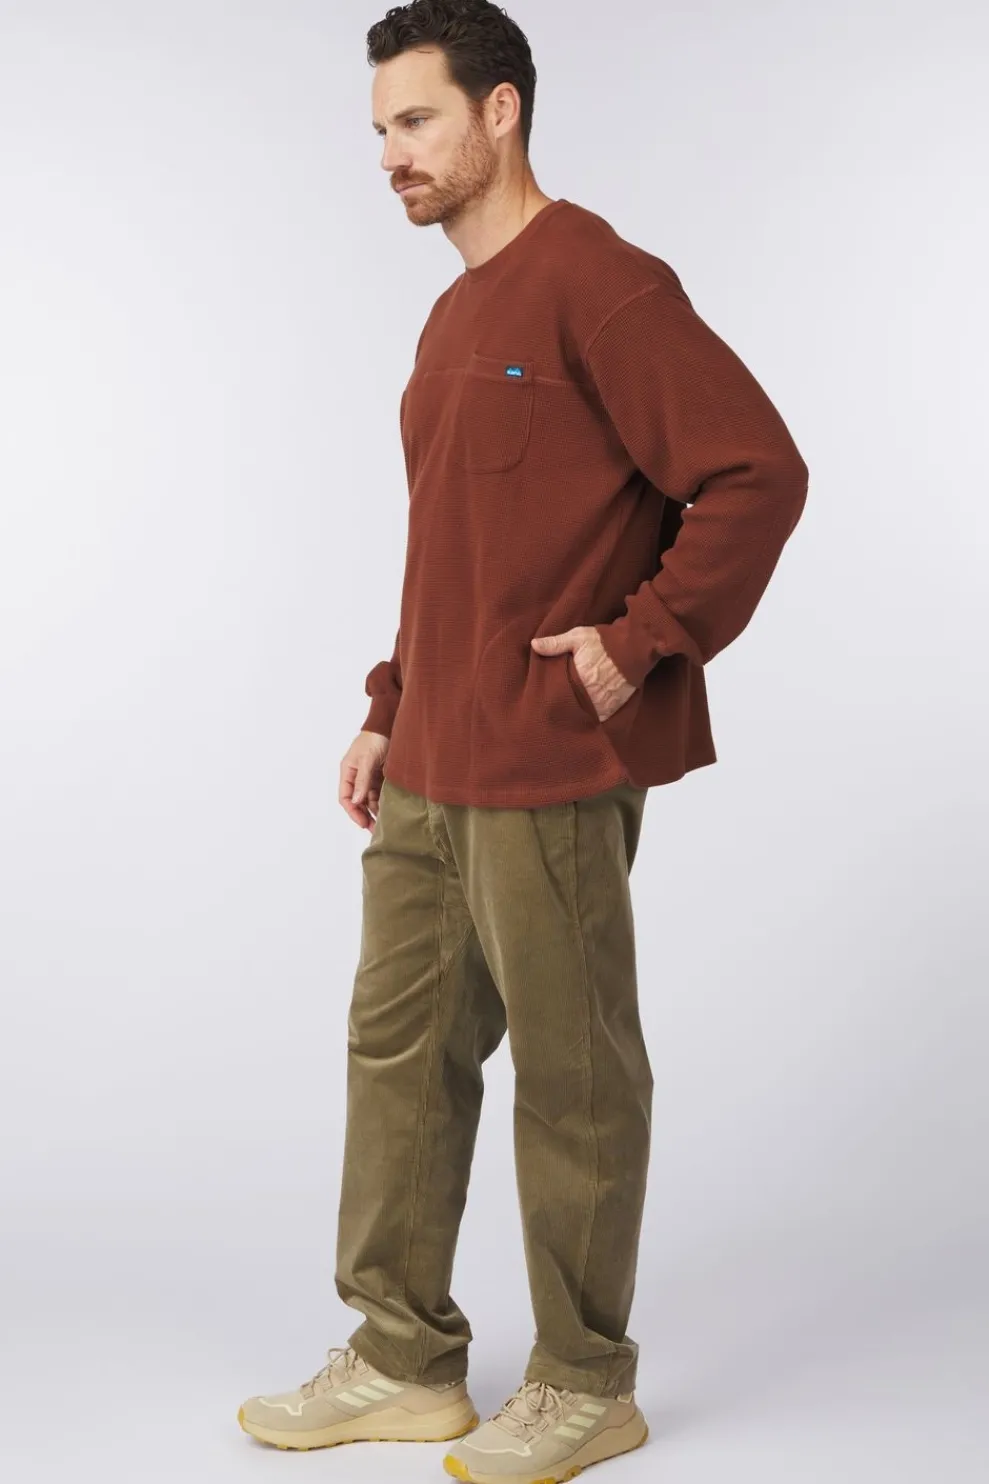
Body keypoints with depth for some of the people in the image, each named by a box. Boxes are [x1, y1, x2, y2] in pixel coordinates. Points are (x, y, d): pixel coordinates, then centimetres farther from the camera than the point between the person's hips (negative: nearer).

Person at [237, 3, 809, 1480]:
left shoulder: (597, 283, -12)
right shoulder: (459, 316, 18)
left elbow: (758, 474, -18)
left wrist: (641, 640, -17)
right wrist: (393, 709, 19)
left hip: (551, 776, -9)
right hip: (430, 776, 10)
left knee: (573, 1081, 3)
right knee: (400, 1052, 14)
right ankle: (405, 1361, 28)